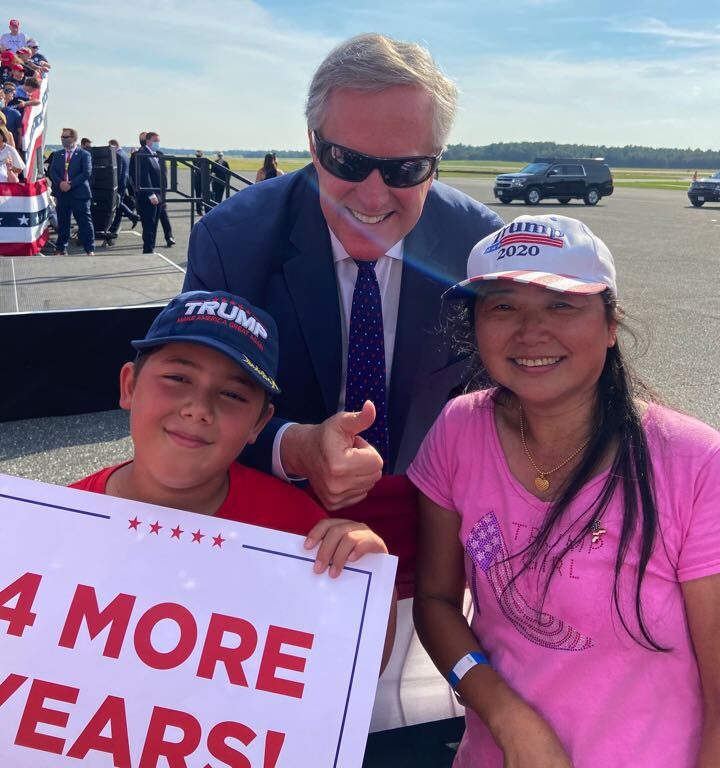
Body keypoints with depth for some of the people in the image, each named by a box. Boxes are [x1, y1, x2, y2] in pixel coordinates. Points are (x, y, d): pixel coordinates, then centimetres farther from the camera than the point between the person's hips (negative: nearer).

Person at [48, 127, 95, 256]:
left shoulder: (84, 155, -1)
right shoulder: (57, 155, 14)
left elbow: (87, 173, -11)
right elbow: (52, 171, 7)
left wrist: (71, 184, -17)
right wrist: (60, 183, -13)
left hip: (79, 193, -4)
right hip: (62, 193, 5)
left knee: (84, 222, -4)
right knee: (62, 222, 9)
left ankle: (90, 249, -1)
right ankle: (61, 249, 16)